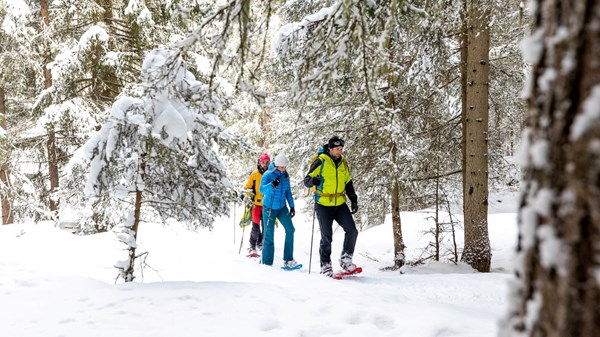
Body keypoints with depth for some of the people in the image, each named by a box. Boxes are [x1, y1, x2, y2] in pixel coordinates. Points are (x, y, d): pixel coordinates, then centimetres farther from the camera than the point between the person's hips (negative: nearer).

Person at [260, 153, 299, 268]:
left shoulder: (285, 175, 2)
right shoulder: (268, 175, -14)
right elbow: (262, 190, -27)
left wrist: (292, 206, 11)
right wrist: (272, 185, -46)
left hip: (282, 207, 5)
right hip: (269, 208, -5)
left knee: (290, 229, -8)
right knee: (269, 235, -2)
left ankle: (288, 260, -1)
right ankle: (267, 263, 7)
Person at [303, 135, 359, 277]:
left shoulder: (343, 162, 7)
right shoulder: (321, 162, -10)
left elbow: (348, 183, 18)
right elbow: (306, 180, -10)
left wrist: (353, 199, 9)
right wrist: (313, 180, -33)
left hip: (340, 204, 5)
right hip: (323, 205, -5)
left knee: (352, 231, -6)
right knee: (327, 237, -1)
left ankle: (345, 259, 7)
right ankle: (325, 265, 13)